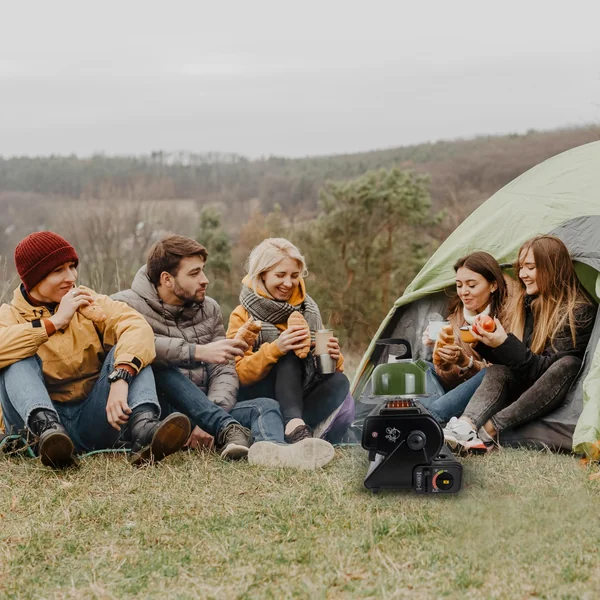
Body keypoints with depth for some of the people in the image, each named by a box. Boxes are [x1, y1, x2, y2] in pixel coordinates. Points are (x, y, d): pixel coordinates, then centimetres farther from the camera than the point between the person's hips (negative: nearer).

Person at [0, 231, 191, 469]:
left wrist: (121, 379, -33)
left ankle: (143, 428, -43)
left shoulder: (90, 303, 7)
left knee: (129, 349, -16)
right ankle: (47, 429, -48)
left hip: (94, 421, 1)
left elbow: (138, 327, -15)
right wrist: (54, 321, -16)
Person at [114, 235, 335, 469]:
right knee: (159, 367, -33)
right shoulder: (128, 305, -3)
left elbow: (225, 371, 2)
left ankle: (270, 449, -57)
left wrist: (209, 421, -16)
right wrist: (199, 352, -30)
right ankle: (229, 430, -44)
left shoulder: (208, 308, 13)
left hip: (207, 412, 5)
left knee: (266, 406, -20)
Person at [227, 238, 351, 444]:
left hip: (301, 396, 4)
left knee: (339, 381, -25)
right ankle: (295, 425, -49)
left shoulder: (308, 310, 9)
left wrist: (332, 357, -17)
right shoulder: (242, 316, -3)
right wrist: (275, 349, -31)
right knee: (290, 354, -29)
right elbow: (240, 375, -14)